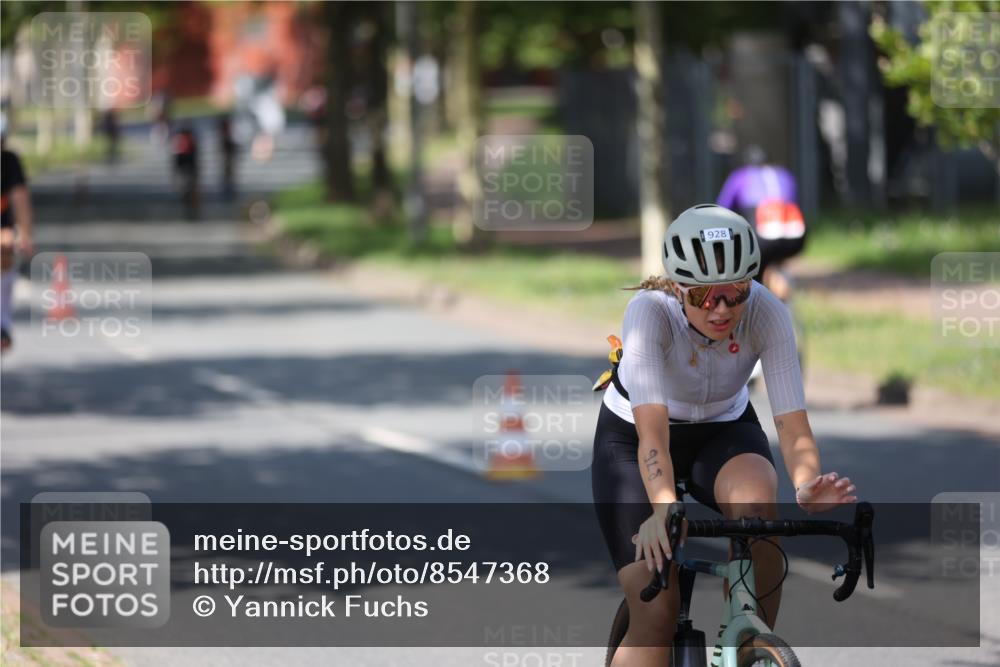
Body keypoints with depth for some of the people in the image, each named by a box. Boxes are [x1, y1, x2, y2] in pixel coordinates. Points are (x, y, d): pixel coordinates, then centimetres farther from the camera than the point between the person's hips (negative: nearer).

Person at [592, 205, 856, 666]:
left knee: (756, 497, -34)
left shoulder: (766, 313, -26)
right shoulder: (649, 312, -33)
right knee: (655, 613, -16)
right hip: (631, 439, -2)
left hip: (724, 430, 2)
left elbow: (792, 425, -31)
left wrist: (807, 487, -53)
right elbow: (652, 430, -43)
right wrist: (664, 511, -60)